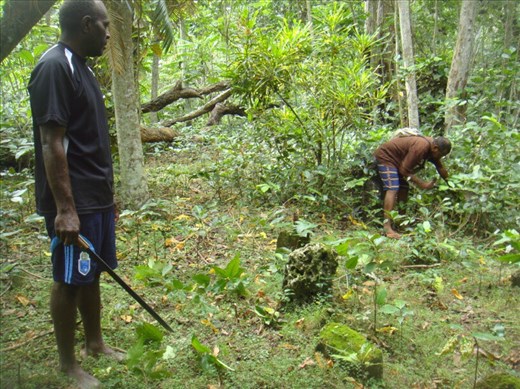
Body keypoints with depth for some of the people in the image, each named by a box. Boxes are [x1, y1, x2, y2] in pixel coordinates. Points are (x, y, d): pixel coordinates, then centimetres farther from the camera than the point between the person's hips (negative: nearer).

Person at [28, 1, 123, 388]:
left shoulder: (80, 66, 13)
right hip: (74, 202, -9)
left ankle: (95, 343, 33)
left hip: (96, 197, 9)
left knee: (92, 274, 18)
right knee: (70, 280, 3)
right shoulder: (55, 67, -16)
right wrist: (65, 208, -23)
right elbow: (52, 143, -21)